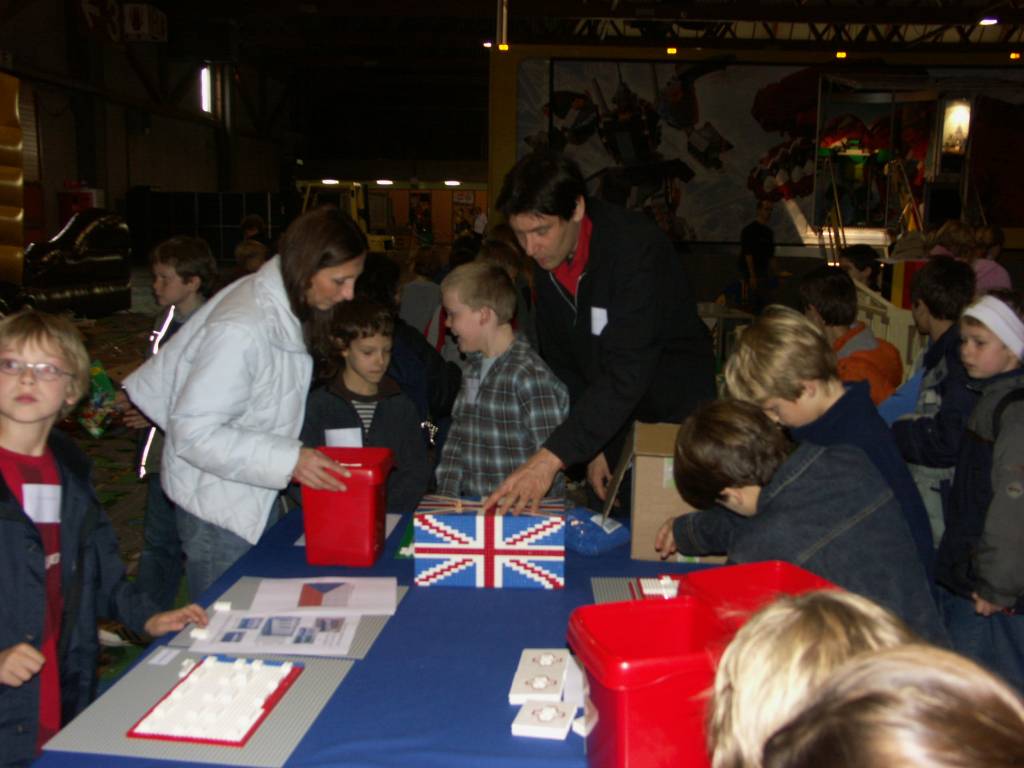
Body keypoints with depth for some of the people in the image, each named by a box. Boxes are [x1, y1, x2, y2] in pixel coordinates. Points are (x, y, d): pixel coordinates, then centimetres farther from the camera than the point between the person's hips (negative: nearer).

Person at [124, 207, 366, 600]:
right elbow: (194, 431, -26)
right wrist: (288, 460, -29)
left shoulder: (287, 308, -1)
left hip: (257, 497, 8)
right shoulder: (241, 330, -28)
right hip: (220, 508, -8)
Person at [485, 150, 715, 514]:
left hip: (677, 413, -6)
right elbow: (561, 363, 3)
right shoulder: (546, 260, -5)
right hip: (611, 424, 6)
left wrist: (551, 458, -41)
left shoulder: (638, 247, -28)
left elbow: (626, 374, -36)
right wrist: (594, 447, -2)